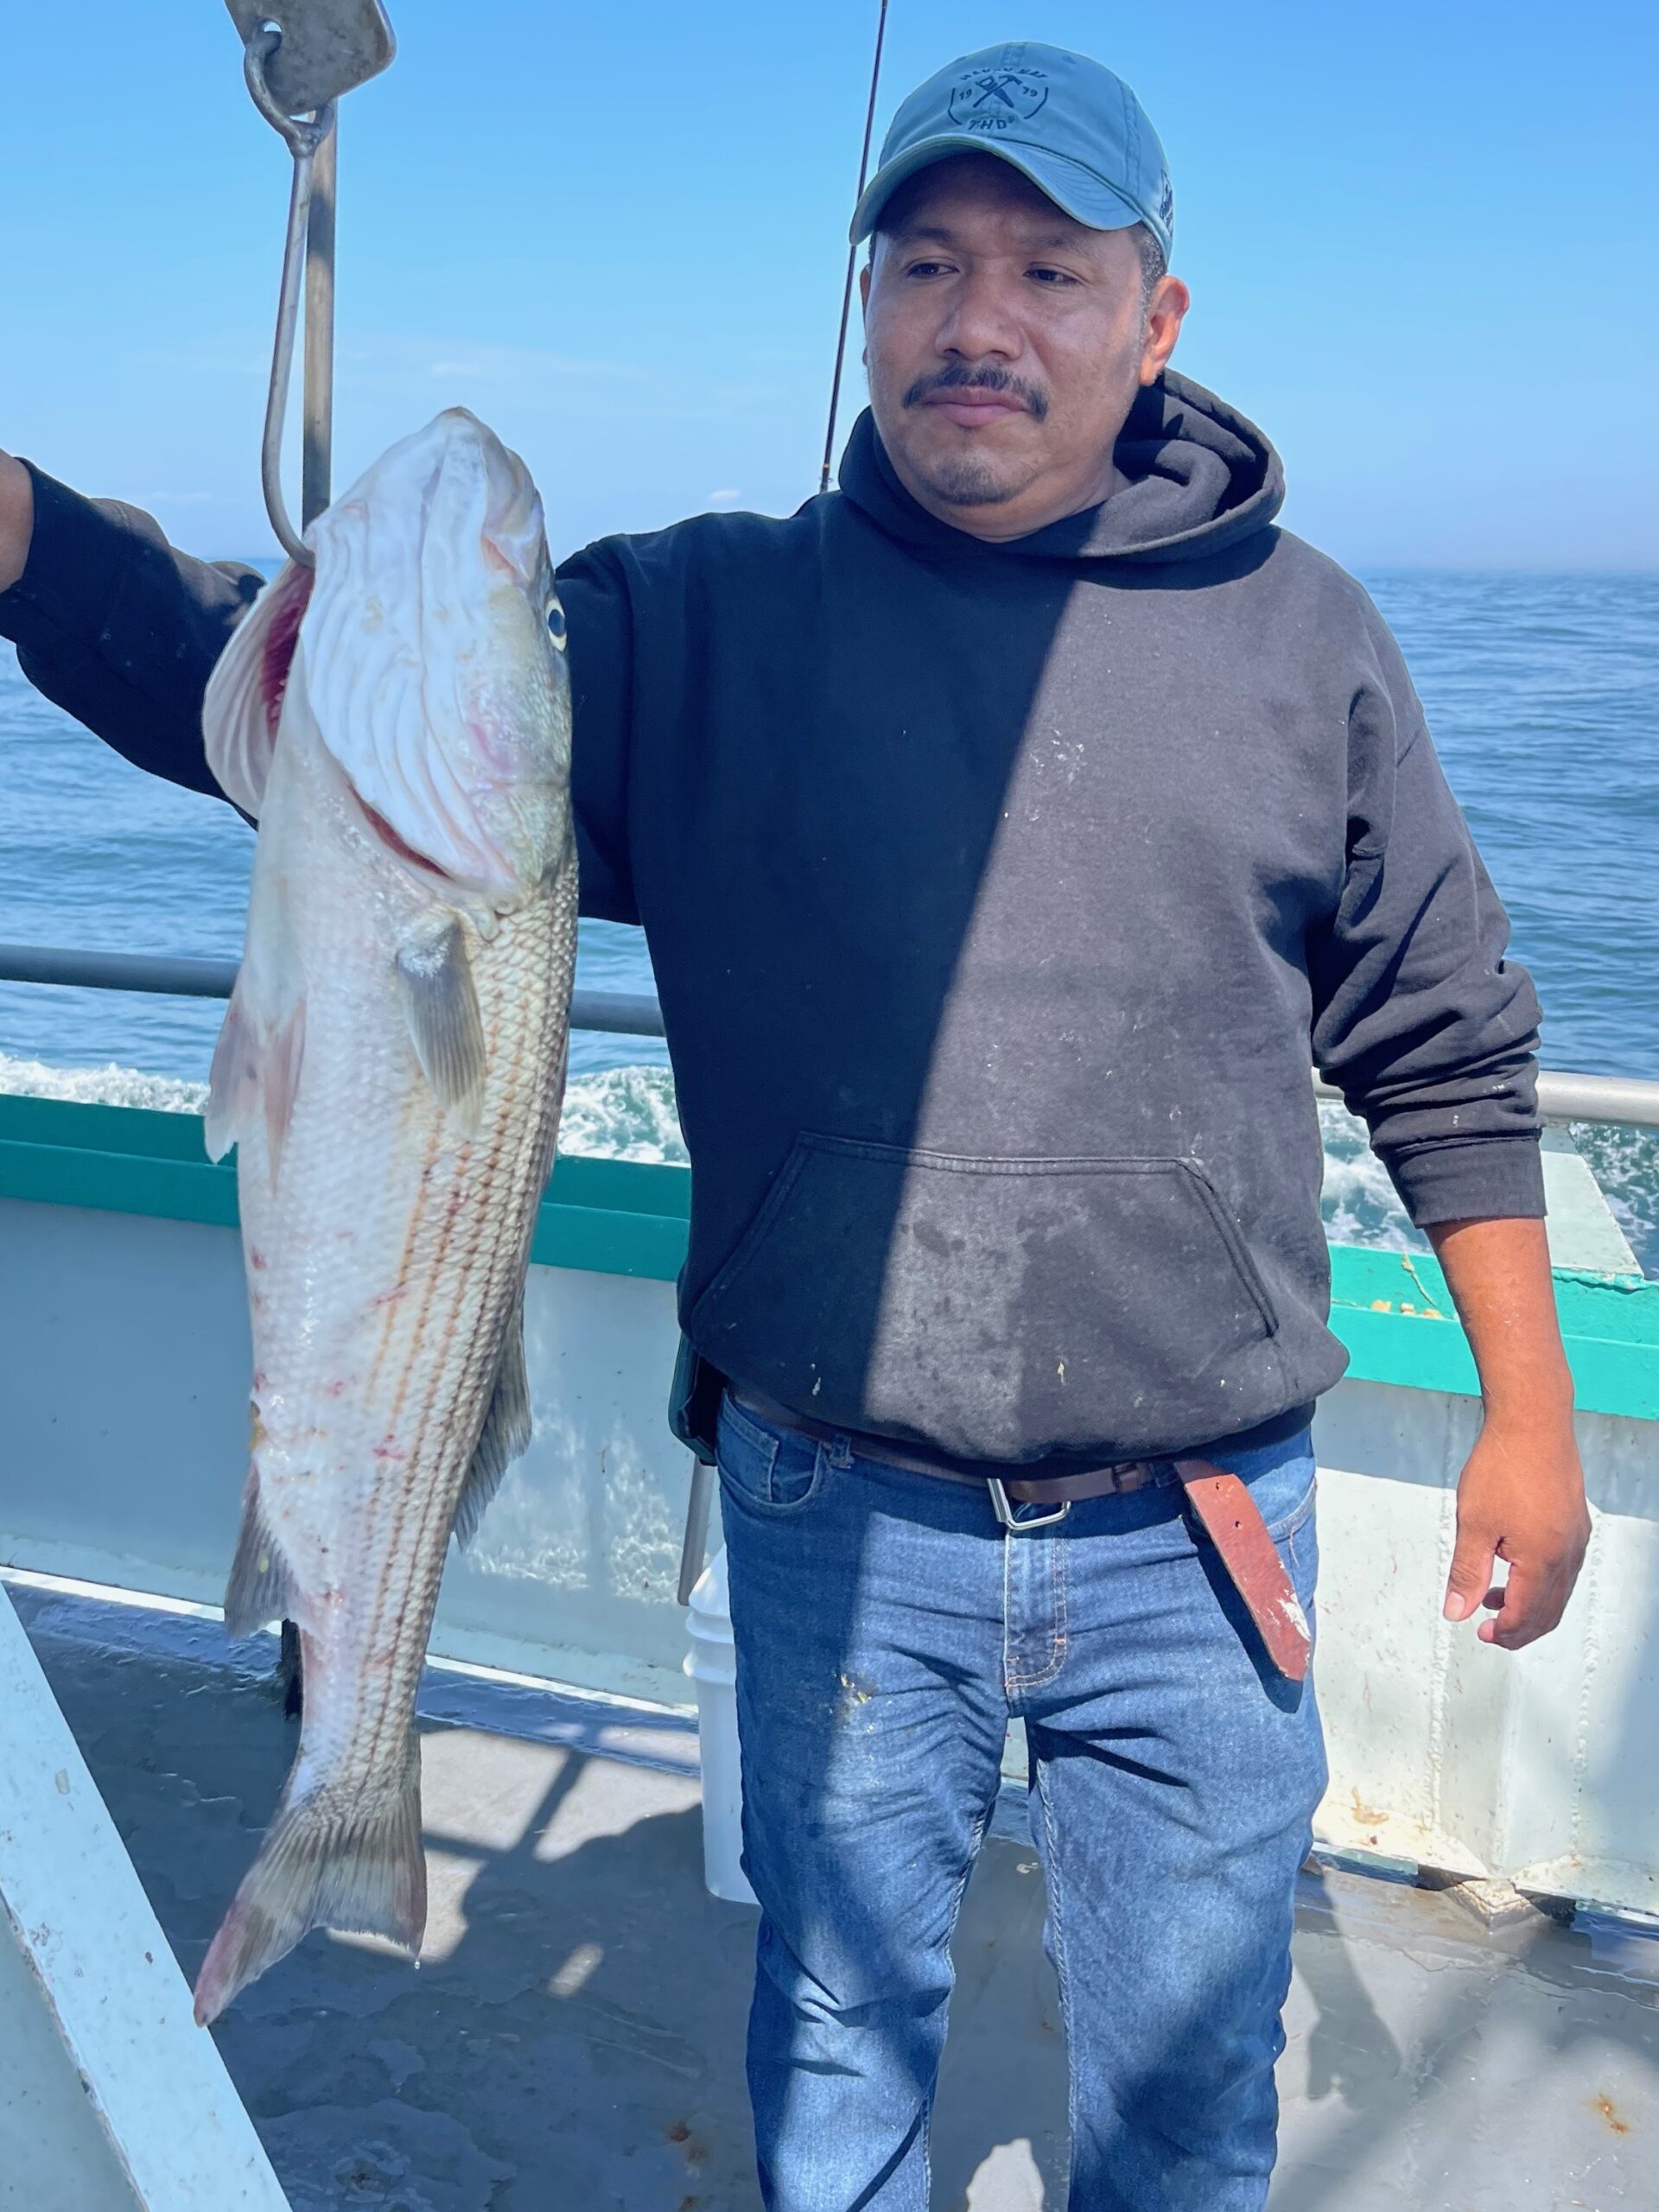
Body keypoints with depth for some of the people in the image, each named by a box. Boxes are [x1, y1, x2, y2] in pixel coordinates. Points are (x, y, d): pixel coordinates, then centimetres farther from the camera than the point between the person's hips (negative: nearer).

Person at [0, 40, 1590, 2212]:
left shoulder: (1298, 632, -1)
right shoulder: (708, 624, -4)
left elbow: (1445, 1047, 5)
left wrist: (1529, 1416, 5)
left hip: (1197, 1538, 1)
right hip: (838, 1519, 0)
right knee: (838, 2029, 22)